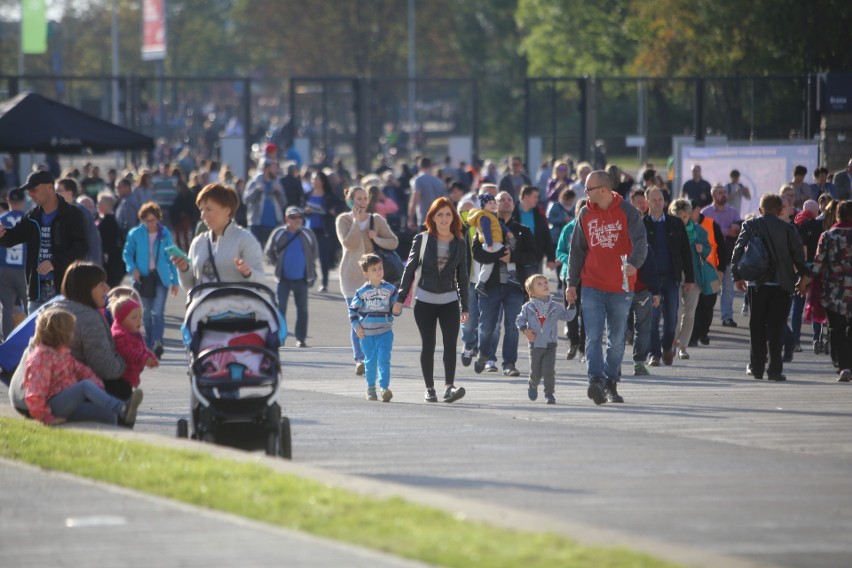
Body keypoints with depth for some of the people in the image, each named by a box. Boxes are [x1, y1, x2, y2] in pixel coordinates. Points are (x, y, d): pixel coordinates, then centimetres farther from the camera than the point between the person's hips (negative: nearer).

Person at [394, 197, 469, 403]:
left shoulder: (459, 243, 4)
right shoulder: (422, 240, -1)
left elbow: (462, 276, 9)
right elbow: (410, 269, 3)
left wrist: (464, 307, 8)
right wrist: (400, 299, -1)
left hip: (449, 301, 1)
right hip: (424, 300, -1)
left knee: (450, 343, -13)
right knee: (428, 345, 3)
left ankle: (449, 387, -20)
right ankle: (429, 389, 11)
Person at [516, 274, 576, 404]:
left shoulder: (555, 307, 3)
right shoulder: (528, 308, -2)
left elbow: (568, 316, 7)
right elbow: (519, 320, 1)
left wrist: (571, 305, -7)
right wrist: (525, 330, -15)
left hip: (550, 345, 0)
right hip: (535, 344, 0)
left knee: (549, 371, -9)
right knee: (536, 372, 8)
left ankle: (549, 393, 2)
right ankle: (533, 386, 38)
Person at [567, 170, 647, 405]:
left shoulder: (627, 212, -5)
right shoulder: (586, 214, 6)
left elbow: (640, 240, -17)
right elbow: (577, 249, 12)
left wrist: (634, 263, -37)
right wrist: (572, 283, 9)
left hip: (620, 288, -2)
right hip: (592, 287, 2)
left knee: (617, 340, 9)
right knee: (593, 337, -12)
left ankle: (611, 383, 21)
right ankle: (596, 380, -19)